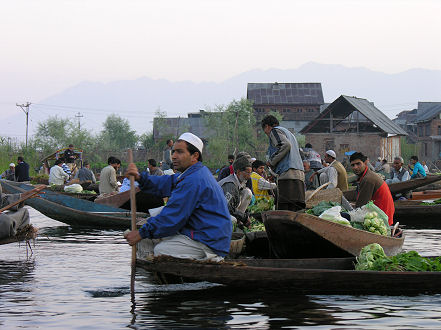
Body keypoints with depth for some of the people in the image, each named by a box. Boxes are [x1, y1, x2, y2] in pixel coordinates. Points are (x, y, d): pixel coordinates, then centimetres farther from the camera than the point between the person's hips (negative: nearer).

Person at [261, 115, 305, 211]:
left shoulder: (275, 131, 5)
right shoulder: (289, 133, 32)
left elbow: (286, 145, -14)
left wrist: (271, 161, -6)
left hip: (287, 174, -9)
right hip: (300, 175, 9)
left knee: (284, 208, -15)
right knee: (297, 210, 2)